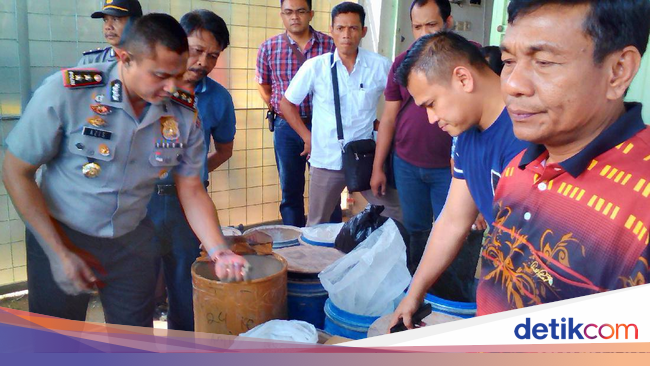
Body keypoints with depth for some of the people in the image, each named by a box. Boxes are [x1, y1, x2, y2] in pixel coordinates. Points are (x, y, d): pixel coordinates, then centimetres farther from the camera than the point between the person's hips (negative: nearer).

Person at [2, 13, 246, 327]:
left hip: (133, 241, 2)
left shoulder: (183, 115, -12)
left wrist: (219, 251, -16)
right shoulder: (65, 92, -22)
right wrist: (58, 253, -16)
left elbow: (191, 190, -2)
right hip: (60, 237, -2)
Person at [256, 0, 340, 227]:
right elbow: (264, 86, 13)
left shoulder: (329, 45, -4)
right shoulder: (269, 48, 1)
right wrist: (277, 109, 6)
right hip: (286, 127, 2)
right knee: (290, 190, 12)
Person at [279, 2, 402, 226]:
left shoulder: (380, 66, -4)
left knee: (398, 218, 5)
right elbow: (287, 104, 6)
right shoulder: (315, 67, -4)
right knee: (316, 227, 12)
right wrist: (307, 137, 2)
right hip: (326, 160, 0)